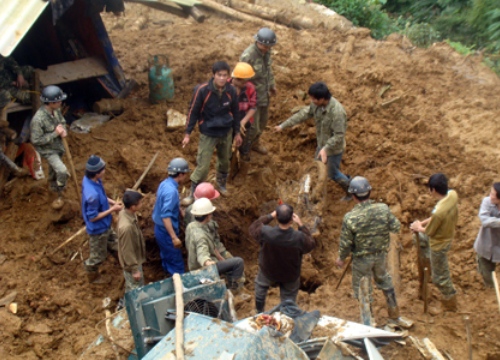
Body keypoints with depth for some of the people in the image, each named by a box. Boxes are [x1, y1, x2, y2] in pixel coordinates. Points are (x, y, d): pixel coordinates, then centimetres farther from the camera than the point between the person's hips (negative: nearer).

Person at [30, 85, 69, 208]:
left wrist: (64, 131, -15)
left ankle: (53, 185, 56)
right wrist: (55, 133, -29)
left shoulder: (56, 110, -12)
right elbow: (36, 140, -28)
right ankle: (59, 196, 2)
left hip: (58, 146, 7)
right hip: (47, 150, -7)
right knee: (62, 171, -20)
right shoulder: (38, 119, -34)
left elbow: (62, 122, 8)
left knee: (54, 170, 29)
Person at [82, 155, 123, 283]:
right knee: (98, 255, 19)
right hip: (98, 228, -8)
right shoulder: (92, 194, -42)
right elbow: (93, 217, -29)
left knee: (114, 244, 31)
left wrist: (112, 202, -4)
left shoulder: (90, 179, -13)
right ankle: (93, 276, 45)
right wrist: (112, 209, -22)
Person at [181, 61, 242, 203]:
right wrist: (187, 134, -9)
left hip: (226, 133, 4)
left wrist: (237, 133, 11)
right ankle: (193, 193, 12)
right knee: (203, 166, -4)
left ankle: (222, 183, 47)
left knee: (225, 160, 20)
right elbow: (193, 112, -11)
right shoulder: (202, 90, -20)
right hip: (208, 133, -4)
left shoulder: (231, 91, -10)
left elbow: (235, 112, 5)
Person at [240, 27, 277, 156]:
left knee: (263, 120, 23)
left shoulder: (266, 51, -6)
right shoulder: (247, 56, -29)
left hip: (264, 93, 8)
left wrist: (272, 85, 21)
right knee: (253, 126, 3)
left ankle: (255, 143, 48)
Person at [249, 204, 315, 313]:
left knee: (260, 285, 34)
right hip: (290, 276, -1)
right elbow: (311, 245, -12)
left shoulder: (266, 233, -35)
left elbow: (252, 228, -11)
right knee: (288, 299, 23)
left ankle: (259, 313, 48)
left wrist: (269, 216, -11)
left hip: (268, 272, 2)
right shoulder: (299, 237, -36)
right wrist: (301, 225, -13)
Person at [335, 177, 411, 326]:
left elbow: (346, 243, -16)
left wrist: (341, 258, 2)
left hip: (362, 259, -4)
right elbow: (396, 227, -6)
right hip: (381, 255, 4)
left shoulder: (350, 218, -26)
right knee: (385, 281, 27)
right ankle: (394, 315, 41)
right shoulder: (383, 209, -18)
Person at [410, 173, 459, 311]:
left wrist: (419, 228, 0)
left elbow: (429, 231, -21)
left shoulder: (439, 211, -41)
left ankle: (450, 304, 35)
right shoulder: (453, 194, -18)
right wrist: (423, 223, 0)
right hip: (447, 232, 8)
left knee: (440, 277, 13)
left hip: (439, 244, -8)